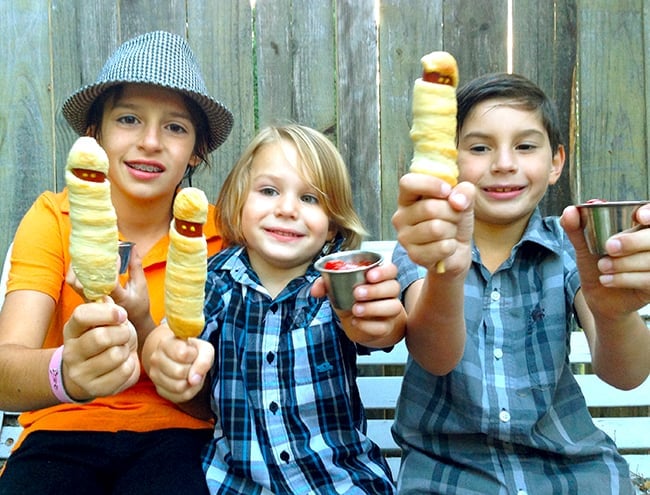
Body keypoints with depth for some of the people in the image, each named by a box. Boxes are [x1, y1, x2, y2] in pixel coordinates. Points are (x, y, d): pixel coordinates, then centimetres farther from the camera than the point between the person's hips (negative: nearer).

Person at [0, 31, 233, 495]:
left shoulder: (214, 236, -6)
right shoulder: (52, 219, -6)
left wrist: (140, 327, -28)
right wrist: (66, 371, -42)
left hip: (175, 437, 0)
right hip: (62, 434, 0)